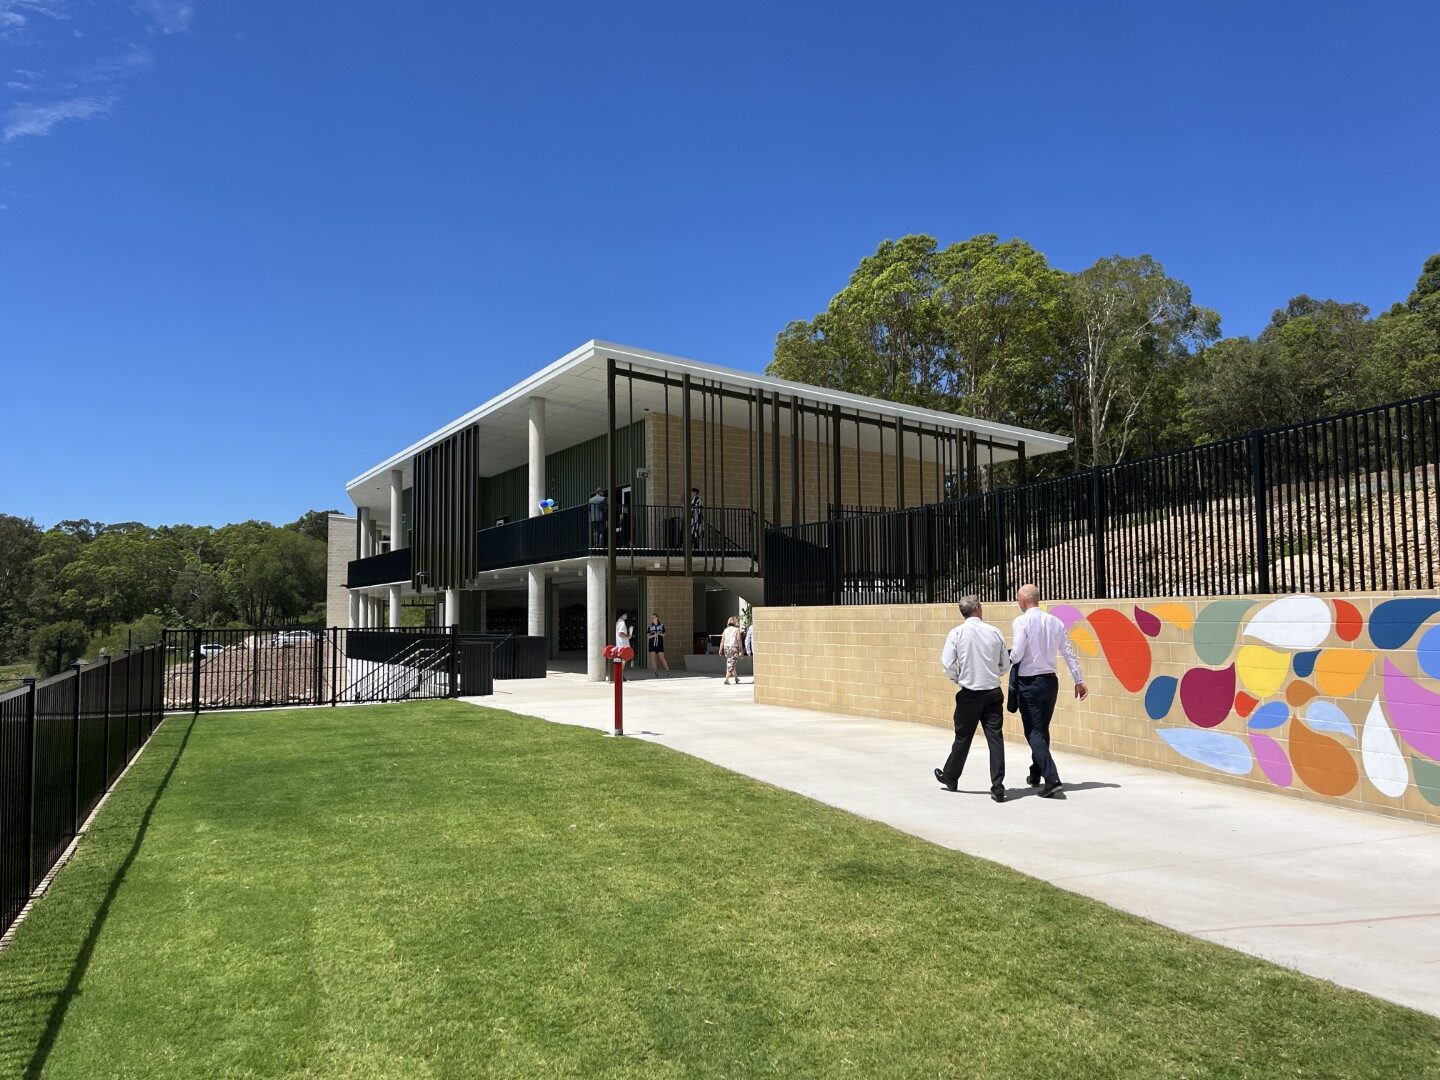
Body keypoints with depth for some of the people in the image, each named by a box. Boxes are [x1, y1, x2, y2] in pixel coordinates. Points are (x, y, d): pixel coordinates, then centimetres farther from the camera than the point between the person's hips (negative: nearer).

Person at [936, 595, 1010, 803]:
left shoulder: (956, 633, -6)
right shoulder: (994, 632, 1)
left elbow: (947, 663, -12)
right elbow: (1005, 664, 7)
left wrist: (957, 679, 6)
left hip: (970, 693, -1)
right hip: (993, 692, 1)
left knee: (963, 737, 12)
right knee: (995, 737, 2)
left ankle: (950, 777, 30)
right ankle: (998, 788, -1)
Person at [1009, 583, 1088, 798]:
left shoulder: (1022, 621, -13)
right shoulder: (1055, 622, 5)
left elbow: (1016, 654, -19)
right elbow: (1069, 653, 8)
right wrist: (1079, 681, 15)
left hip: (1029, 682, -6)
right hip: (1051, 681, 6)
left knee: (1033, 732, -3)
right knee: (1043, 730, 19)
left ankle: (1051, 778, -16)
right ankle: (1035, 775, 32)